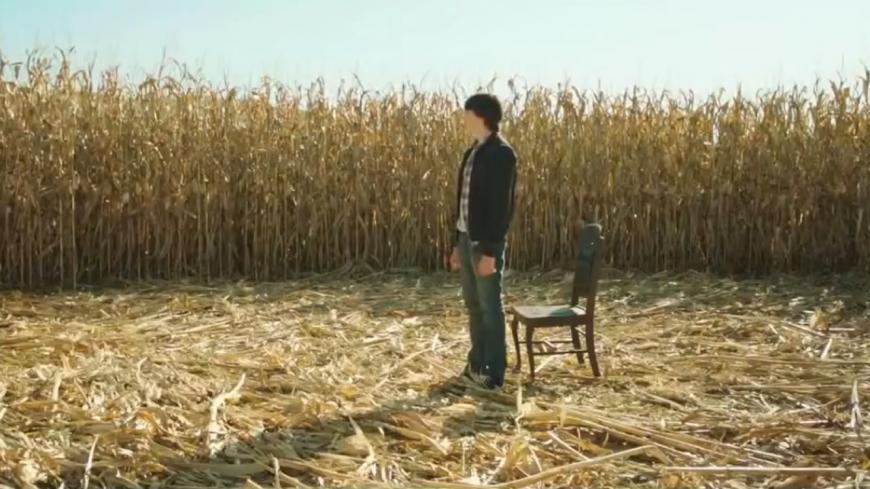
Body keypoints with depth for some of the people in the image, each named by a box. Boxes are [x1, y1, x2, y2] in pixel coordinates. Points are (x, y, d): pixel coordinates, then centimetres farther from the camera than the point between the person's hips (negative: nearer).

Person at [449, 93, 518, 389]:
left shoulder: (501, 153, -13)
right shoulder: (472, 153, 14)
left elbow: (502, 206, -18)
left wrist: (490, 251, -20)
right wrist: (456, 244, 16)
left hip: (486, 243, -8)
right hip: (467, 238, 9)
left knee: (490, 307, -1)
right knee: (473, 306, 14)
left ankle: (494, 373, 8)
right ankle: (477, 365, 25)